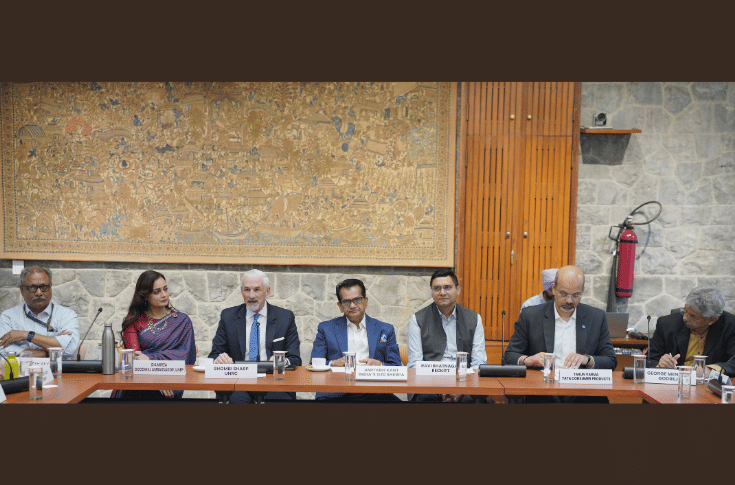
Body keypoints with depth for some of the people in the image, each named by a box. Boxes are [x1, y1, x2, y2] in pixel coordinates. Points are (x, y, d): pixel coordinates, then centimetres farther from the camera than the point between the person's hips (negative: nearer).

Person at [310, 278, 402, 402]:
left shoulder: (385, 330, 18)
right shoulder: (325, 329, 16)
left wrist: (380, 365, -10)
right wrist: (333, 364, -11)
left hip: (373, 391, 2)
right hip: (335, 394, -2)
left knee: (395, 402, -30)